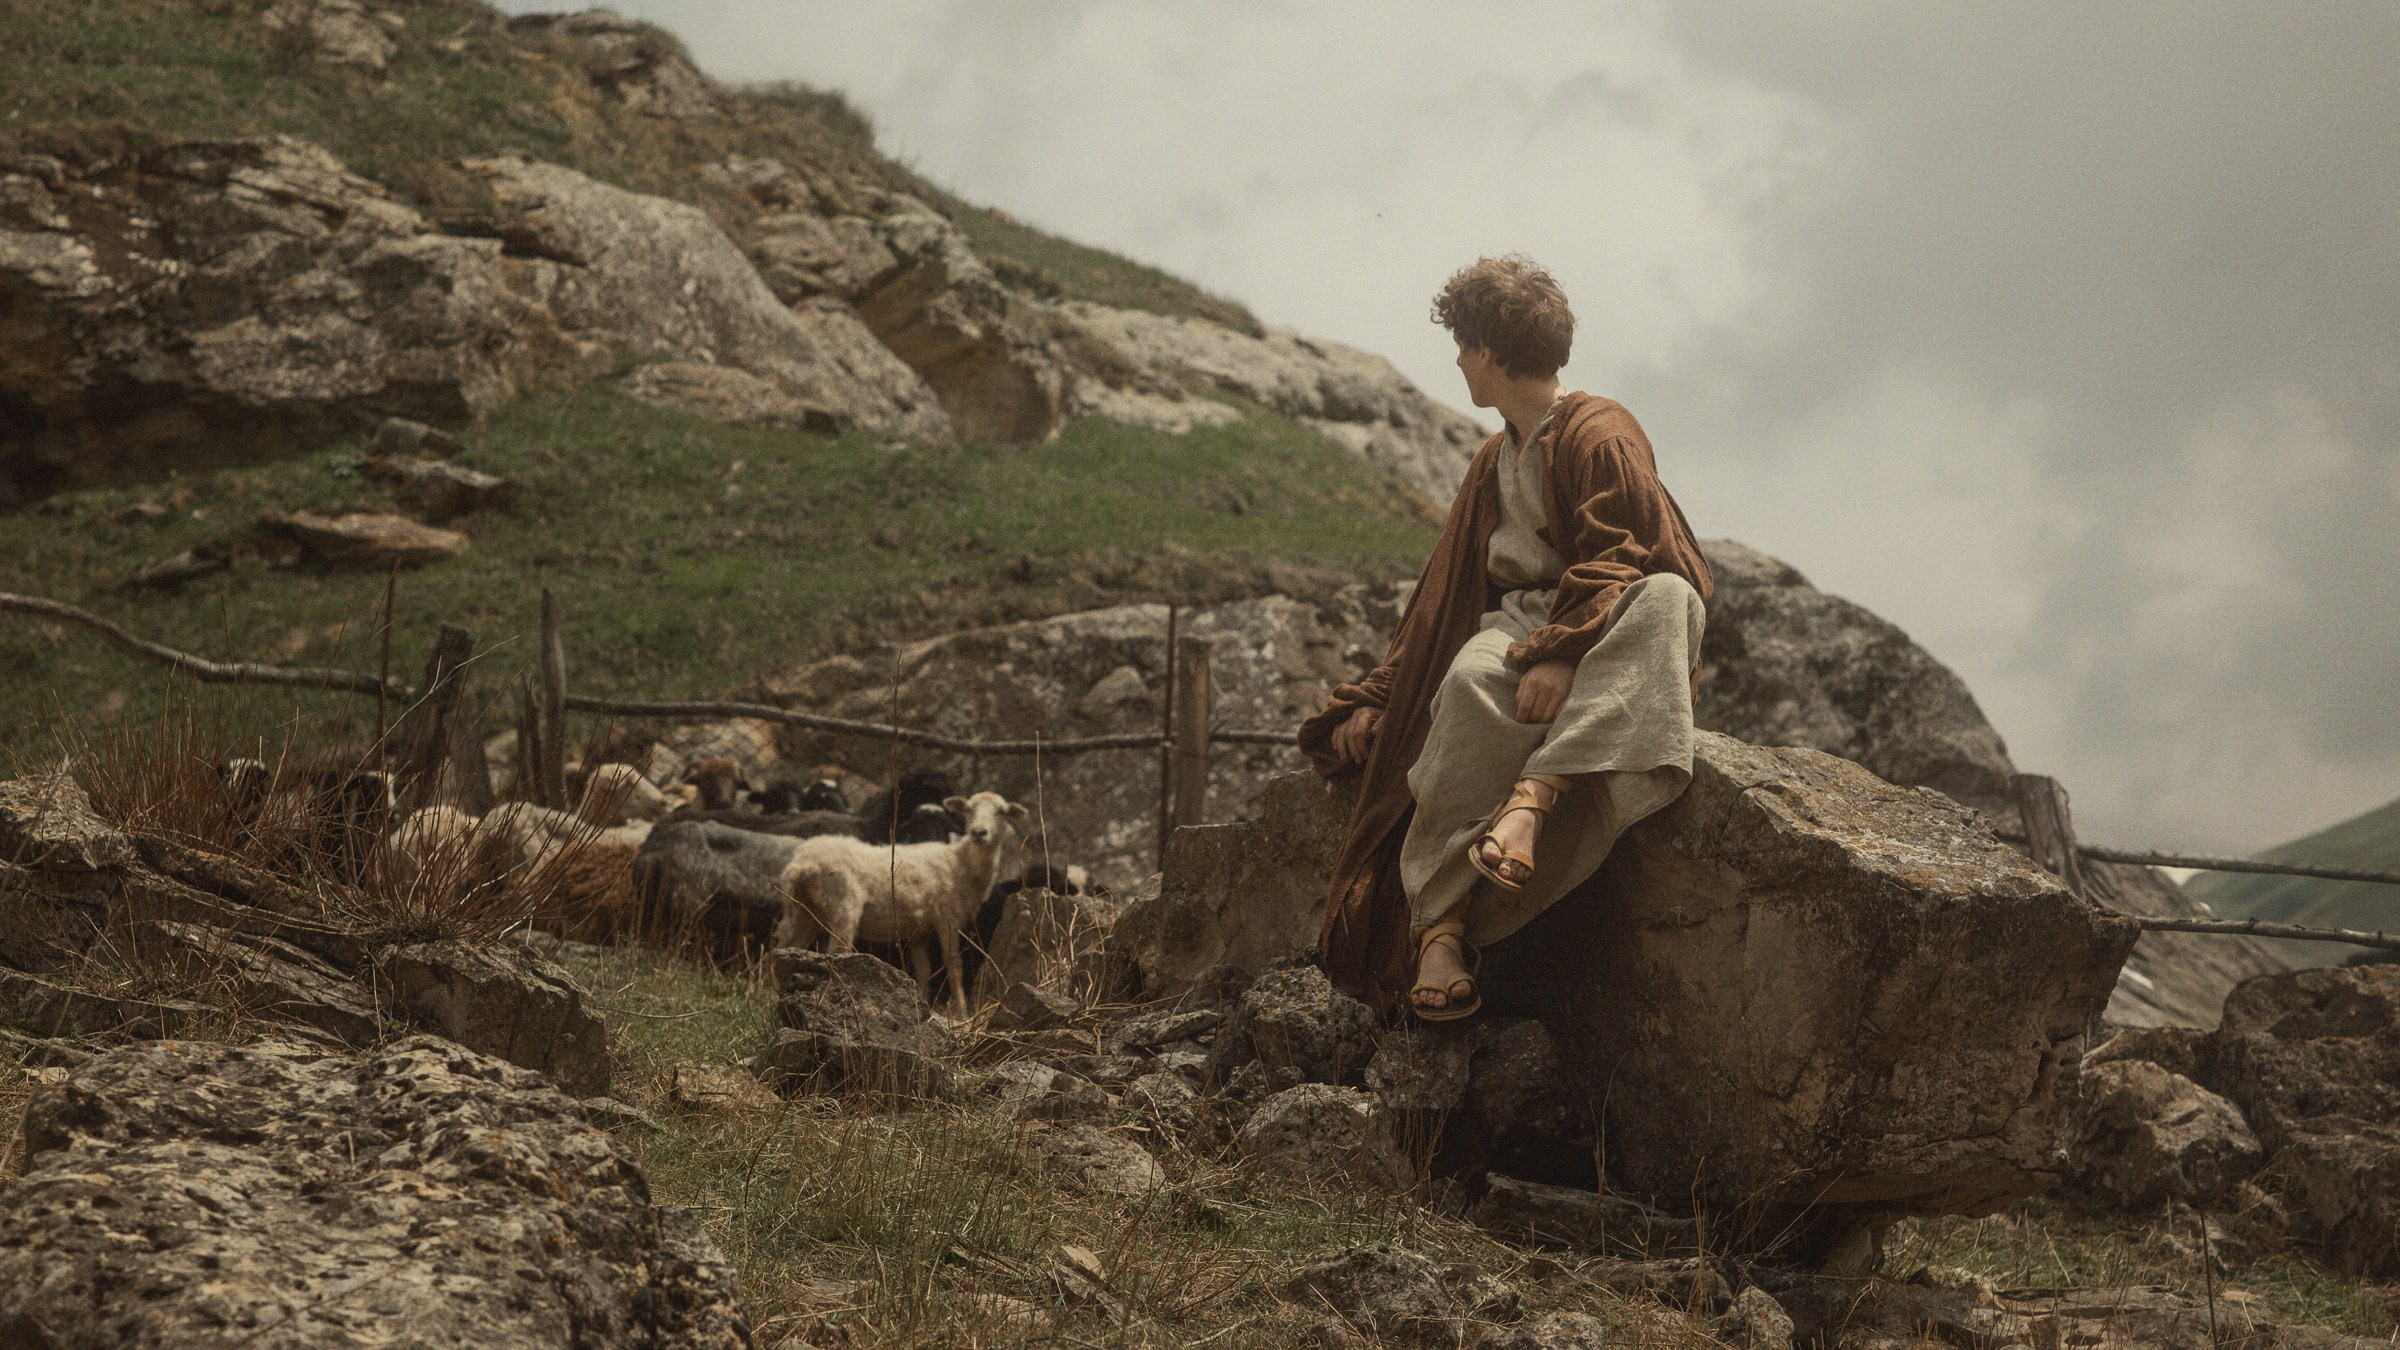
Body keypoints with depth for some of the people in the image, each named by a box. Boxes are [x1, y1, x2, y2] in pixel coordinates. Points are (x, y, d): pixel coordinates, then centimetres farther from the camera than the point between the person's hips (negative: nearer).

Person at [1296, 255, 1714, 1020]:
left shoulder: (1599, 433, 0)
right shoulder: (1495, 462, 24)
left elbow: (1620, 560, -14)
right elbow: (1444, 596, 28)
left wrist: (1563, 652, -29)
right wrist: (1375, 699, 22)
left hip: (1609, 629, -4)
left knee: (1668, 598, -40)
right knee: (1472, 682, -34)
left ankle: (1530, 801, -56)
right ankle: (1441, 928, -47)